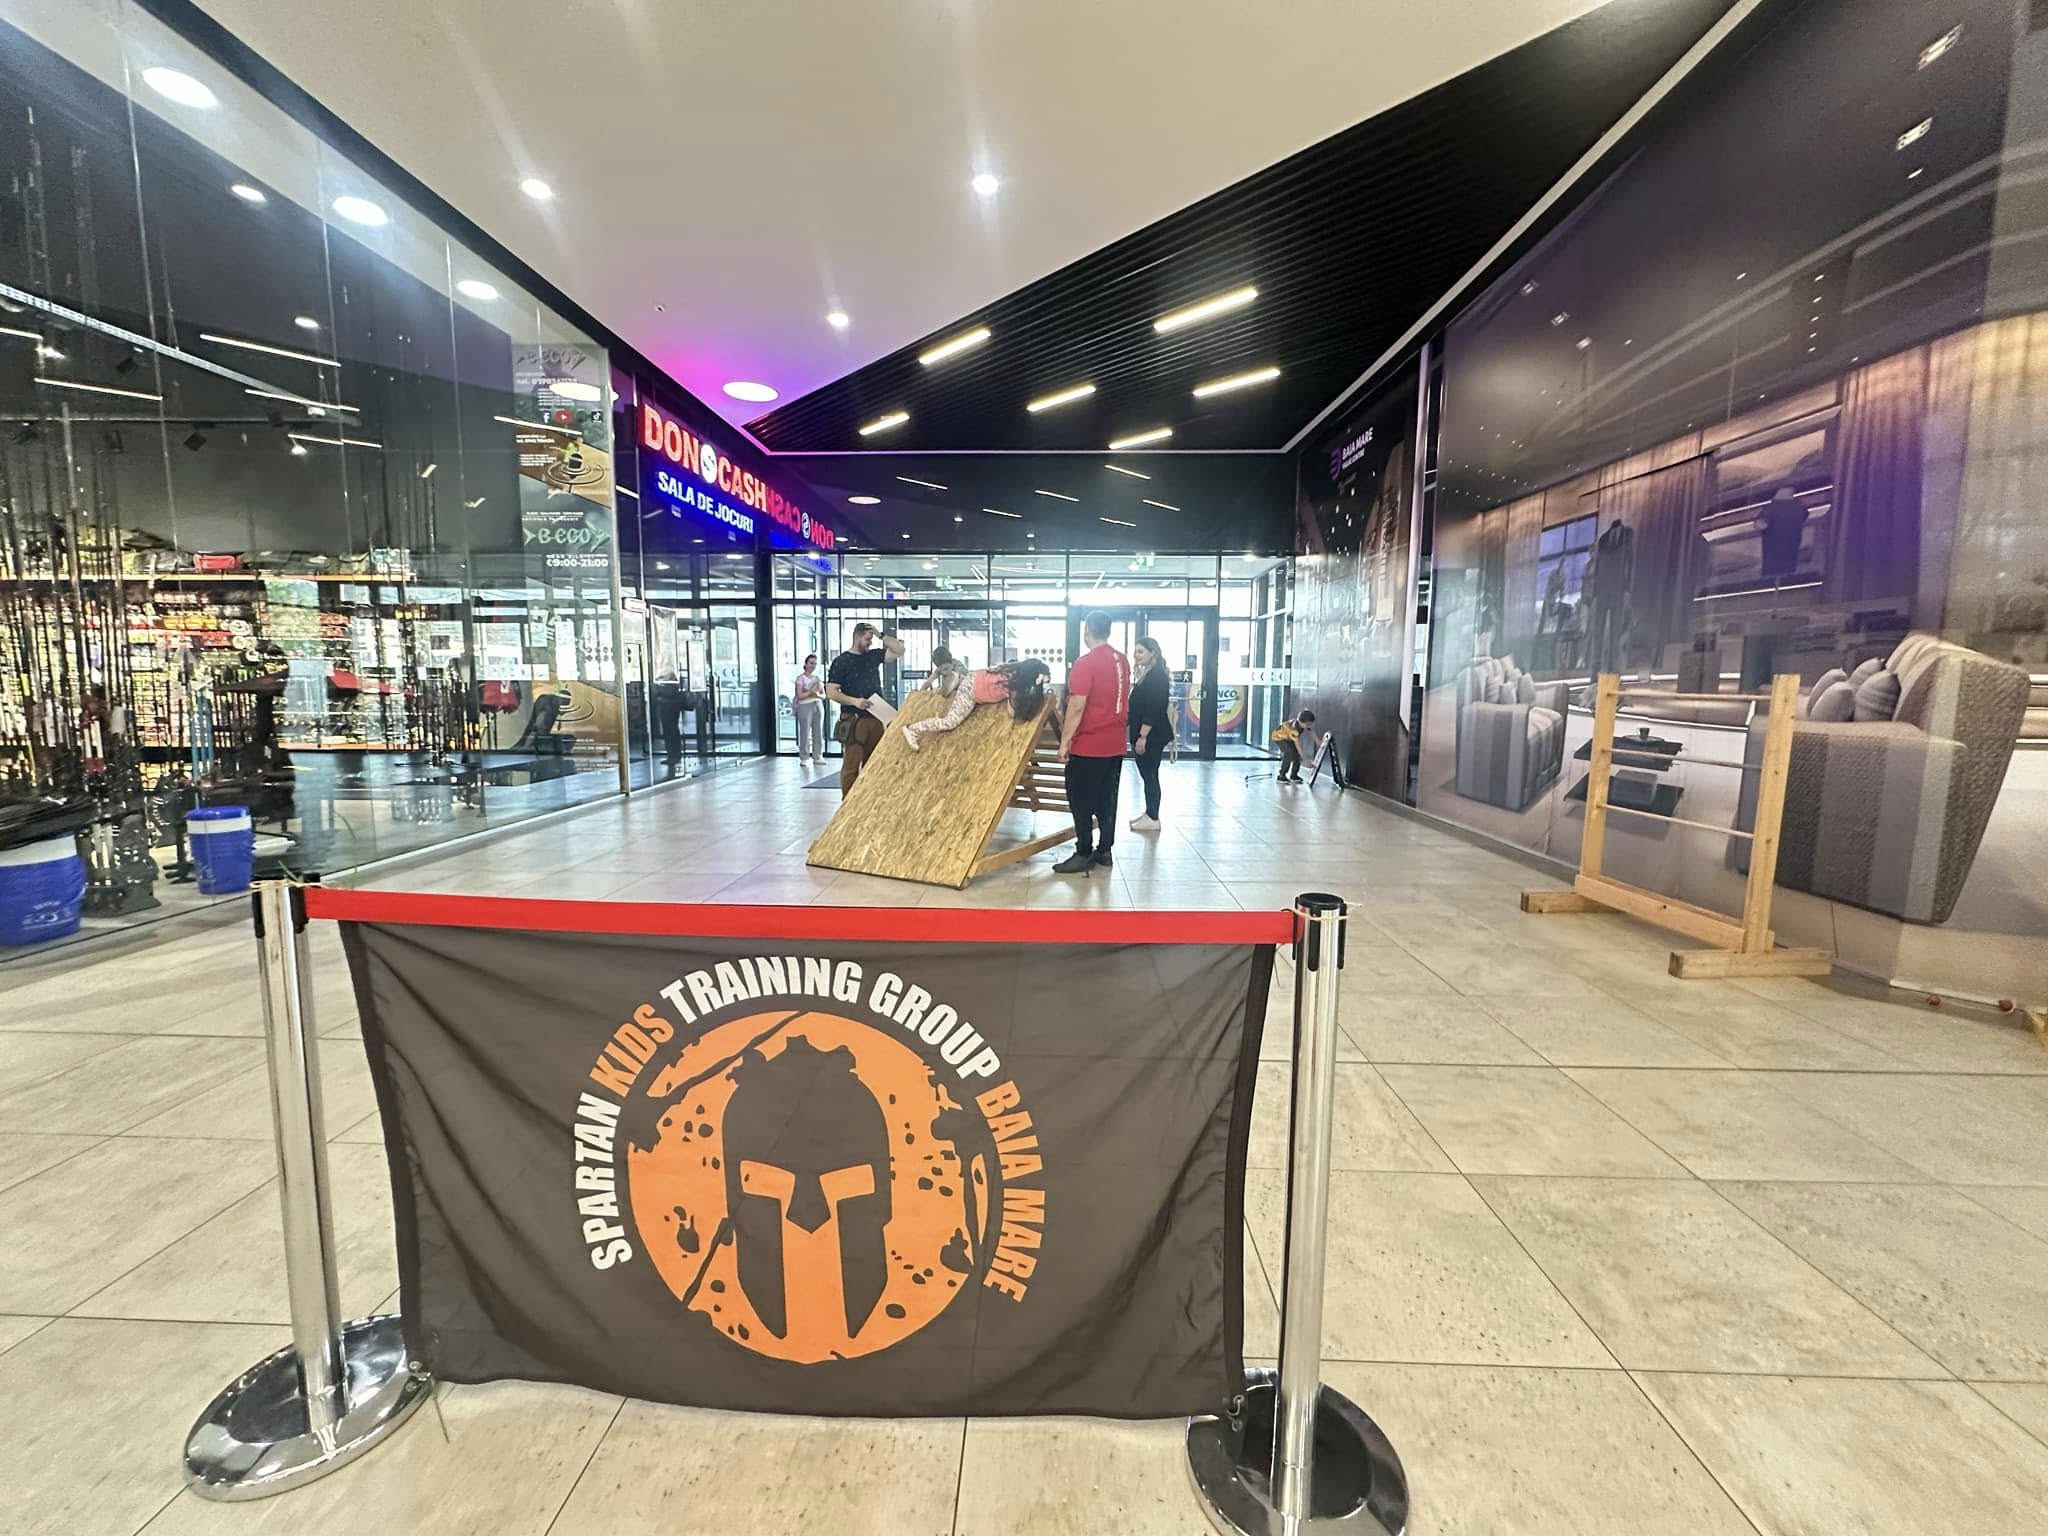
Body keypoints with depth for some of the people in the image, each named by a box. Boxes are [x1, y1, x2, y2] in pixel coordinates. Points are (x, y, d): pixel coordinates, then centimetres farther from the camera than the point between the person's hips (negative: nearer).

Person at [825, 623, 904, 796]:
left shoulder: (873, 655, 13)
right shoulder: (841, 662, -3)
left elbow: (899, 650, 12)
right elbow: (831, 692, -8)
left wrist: (881, 635, 3)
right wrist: (854, 701, -20)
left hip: (876, 719, 6)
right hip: (854, 721, -6)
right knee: (851, 765, -6)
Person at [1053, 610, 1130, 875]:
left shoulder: (1086, 663, -15)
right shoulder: (1123, 660, 7)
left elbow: (1077, 707, -18)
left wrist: (1064, 741, -13)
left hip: (1088, 746, -7)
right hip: (1115, 744, 7)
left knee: (1081, 801, 1)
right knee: (1107, 799, 12)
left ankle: (1084, 855, 4)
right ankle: (1104, 851, 19)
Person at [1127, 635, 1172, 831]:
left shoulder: (1156, 676, -15)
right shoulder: (1146, 674, 15)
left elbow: (1153, 710, -21)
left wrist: (1143, 736, -23)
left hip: (1152, 736, -9)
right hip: (1144, 734, 10)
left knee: (1150, 775, -4)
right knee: (1147, 775, 13)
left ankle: (1153, 819, 2)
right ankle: (1149, 813, 21)